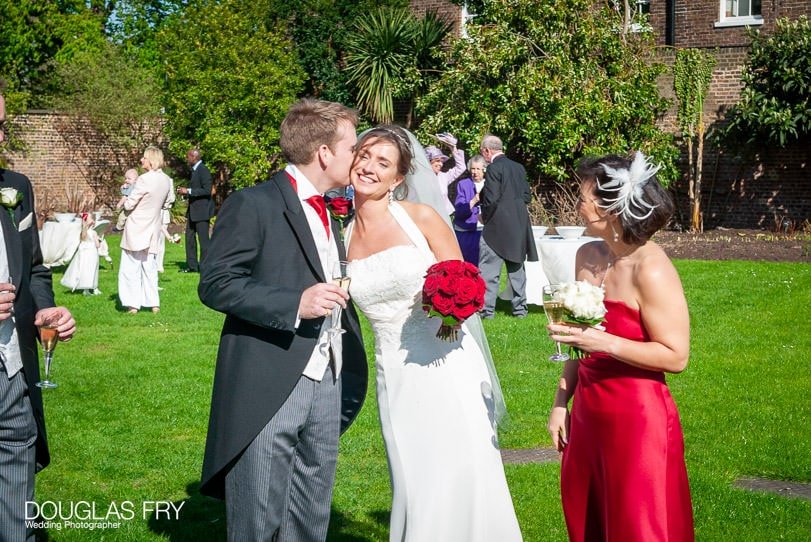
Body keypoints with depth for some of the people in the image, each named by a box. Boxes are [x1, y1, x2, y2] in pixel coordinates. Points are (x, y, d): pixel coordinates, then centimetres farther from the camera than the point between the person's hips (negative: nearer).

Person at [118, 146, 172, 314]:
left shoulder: (144, 180, -20)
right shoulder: (166, 180, 2)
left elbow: (129, 205, -15)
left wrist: (125, 201, 5)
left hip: (136, 229, -6)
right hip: (153, 229, 6)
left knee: (131, 268, 3)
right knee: (150, 267, 13)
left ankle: (133, 304, 2)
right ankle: (154, 303, 13)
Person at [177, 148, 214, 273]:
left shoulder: (203, 171, -15)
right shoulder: (194, 170, 15)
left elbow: (207, 190, -22)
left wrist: (189, 191, -21)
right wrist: (185, 191, 7)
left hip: (202, 211, -10)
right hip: (192, 211, 10)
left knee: (203, 238, -4)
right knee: (190, 237, 12)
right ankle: (192, 265, 18)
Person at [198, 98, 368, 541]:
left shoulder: (327, 213, 18)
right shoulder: (252, 205, -9)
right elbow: (215, 284, -14)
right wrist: (296, 305, -23)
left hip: (326, 388, 8)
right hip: (267, 392, -8)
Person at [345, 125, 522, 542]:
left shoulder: (422, 218, -5)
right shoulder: (341, 236, 5)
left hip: (447, 366, -3)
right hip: (396, 377, 3)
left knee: (461, 480, -3)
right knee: (413, 487, 7)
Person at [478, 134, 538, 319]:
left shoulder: (493, 169, -13)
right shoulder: (519, 168, 9)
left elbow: (491, 199, -18)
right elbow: (527, 196, 11)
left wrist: (484, 217, -2)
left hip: (497, 227, -7)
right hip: (519, 225, 7)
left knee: (489, 269, -2)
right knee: (516, 268, 14)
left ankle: (486, 309, -2)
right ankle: (520, 308, 19)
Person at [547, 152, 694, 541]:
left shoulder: (651, 270, -18)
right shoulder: (588, 257, 4)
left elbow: (675, 356, -19)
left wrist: (603, 342, -25)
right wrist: (561, 403, 15)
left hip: (637, 420, -7)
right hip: (588, 416, 8)